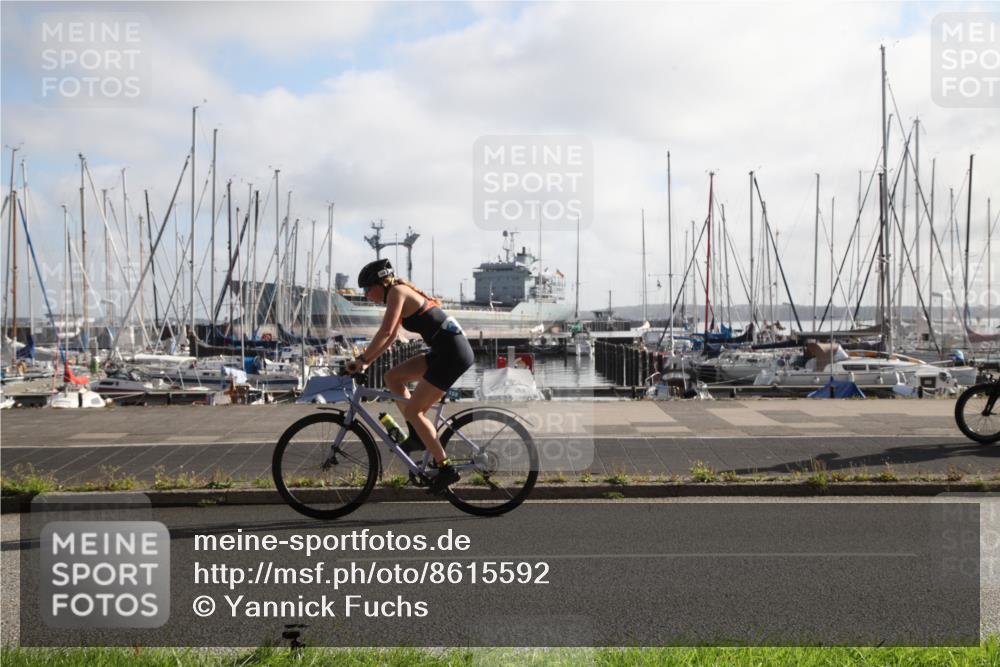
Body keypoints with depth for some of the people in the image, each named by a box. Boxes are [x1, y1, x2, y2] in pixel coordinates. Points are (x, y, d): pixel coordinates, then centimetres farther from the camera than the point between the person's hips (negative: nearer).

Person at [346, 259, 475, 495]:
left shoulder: (396, 292, -8)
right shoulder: (402, 293, 20)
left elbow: (385, 332, -18)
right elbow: (390, 337, 23)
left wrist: (362, 359, -11)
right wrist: (366, 362, 18)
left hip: (452, 352, -9)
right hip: (446, 351, 9)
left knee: (413, 410, -6)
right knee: (392, 377, 12)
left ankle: (446, 468, -4)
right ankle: (417, 435, 14)